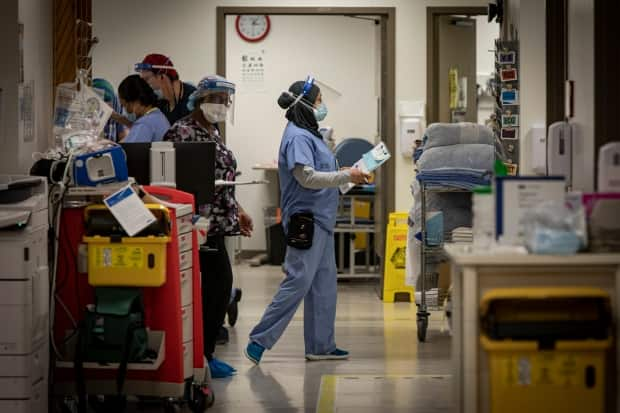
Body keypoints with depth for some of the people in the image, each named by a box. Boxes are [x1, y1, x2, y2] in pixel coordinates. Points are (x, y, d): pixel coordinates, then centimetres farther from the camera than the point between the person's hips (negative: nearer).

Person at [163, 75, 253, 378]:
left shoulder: (213, 133, 18)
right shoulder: (182, 132, -11)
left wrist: (237, 211, 23)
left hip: (215, 222, 9)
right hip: (199, 221, -9)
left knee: (217, 285, 9)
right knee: (219, 282, -9)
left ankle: (204, 352, 16)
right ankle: (202, 355, 0)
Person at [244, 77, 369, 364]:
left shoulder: (308, 134, 16)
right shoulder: (297, 137, -15)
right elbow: (307, 177, -24)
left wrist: (347, 174, 9)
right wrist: (346, 176, -20)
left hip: (320, 220, 10)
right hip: (306, 220, -10)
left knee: (324, 285, 12)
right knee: (297, 283, -9)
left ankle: (320, 346, 18)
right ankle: (260, 340, -3)